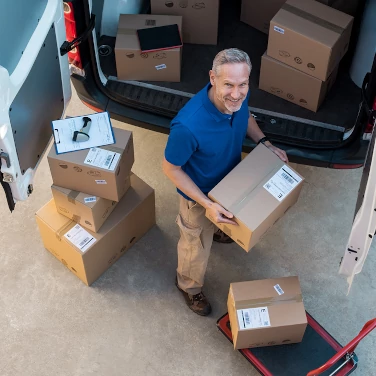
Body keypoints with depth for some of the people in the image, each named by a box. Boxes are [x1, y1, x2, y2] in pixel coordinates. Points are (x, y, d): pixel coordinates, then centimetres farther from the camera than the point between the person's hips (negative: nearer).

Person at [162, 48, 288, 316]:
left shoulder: (238, 96, -25)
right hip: (200, 193, -6)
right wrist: (207, 204, -31)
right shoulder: (189, 125, -46)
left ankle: (216, 230, 75)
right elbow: (170, 168, -28)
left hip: (230, 178, 6)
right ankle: (189, 285, 52)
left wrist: (264, 142, -11)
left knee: (221, 221, 39)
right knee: (197, 246, 21)